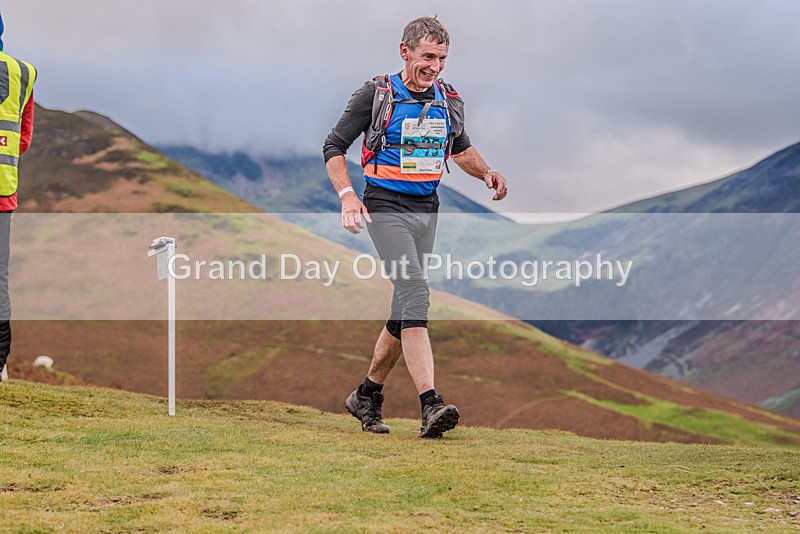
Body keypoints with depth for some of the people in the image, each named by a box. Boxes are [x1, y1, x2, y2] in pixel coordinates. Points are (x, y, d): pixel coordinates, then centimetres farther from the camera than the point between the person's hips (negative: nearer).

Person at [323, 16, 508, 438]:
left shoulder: (449, 101, 8)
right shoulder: (377, 95, -7)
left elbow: (462, 149, 25)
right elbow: (334, 148, -3)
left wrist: (486, 173, 4)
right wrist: (347, 195, -18)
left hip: (427, 210, 6)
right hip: (386, 208, -6)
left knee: (408, 309, 9)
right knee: (415, 293, -23)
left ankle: (367, 396, 26)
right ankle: (430, 404, -31)